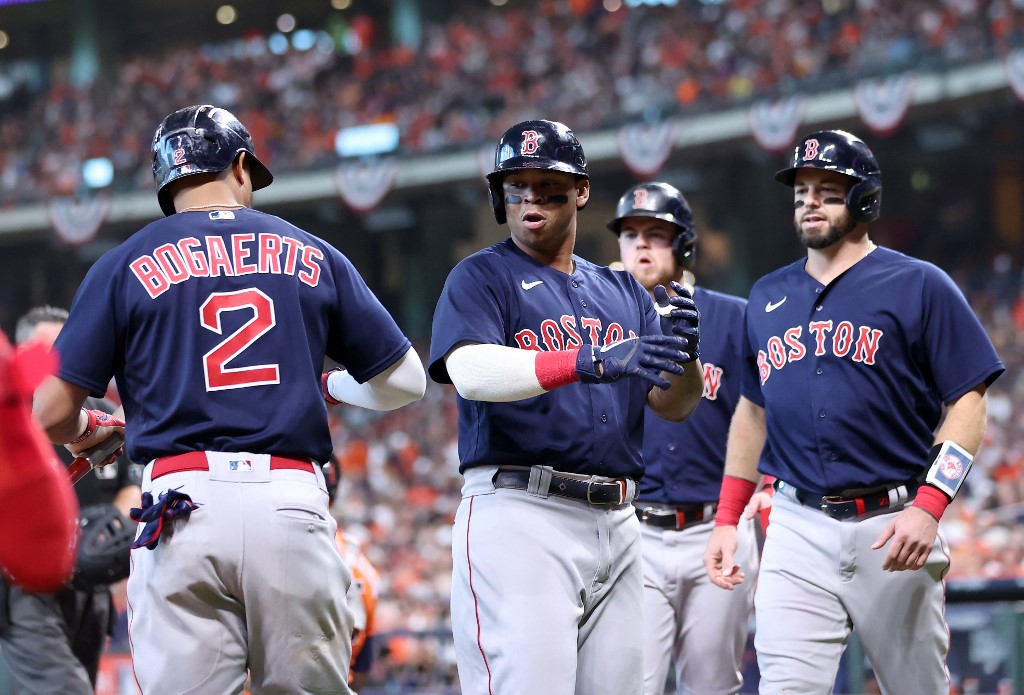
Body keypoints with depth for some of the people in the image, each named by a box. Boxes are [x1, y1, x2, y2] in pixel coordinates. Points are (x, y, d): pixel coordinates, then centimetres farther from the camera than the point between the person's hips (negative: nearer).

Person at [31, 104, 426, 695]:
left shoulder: (125, 266, 8)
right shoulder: (314, 256, 13)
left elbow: (51, 414, 4)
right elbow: (404, 381, 17)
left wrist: (88, 434, 27)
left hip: (182, 505, -1)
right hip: (292, 503, 1)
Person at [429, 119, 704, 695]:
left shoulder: (623, 294, 21)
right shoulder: (481, 277, 4)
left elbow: (673, 405, 13)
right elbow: (471, 371, -16)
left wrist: (684, 355, -11)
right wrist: (590, 361, -29)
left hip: (616, 524, 6)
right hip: (520, 513, -6)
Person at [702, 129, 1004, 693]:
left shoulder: (919, 286, -1)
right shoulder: (767, 297, 14)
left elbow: (968, 400, -5)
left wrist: (928, 507, -17)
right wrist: (726, 519, 14)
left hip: (892, 526, -3)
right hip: (798, 528, 3)